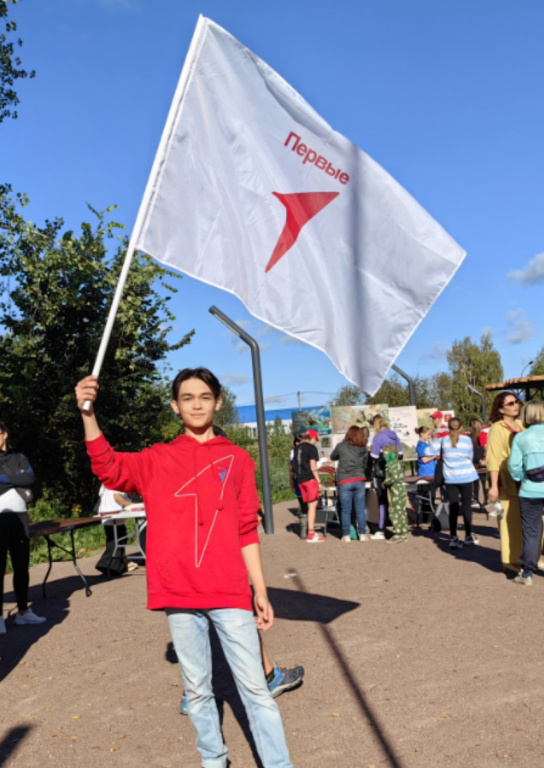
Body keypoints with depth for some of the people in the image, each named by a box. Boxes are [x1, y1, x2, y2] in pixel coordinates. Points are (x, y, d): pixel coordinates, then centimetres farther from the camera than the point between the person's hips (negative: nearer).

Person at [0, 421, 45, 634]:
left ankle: (23, 612, 19)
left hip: (19, 517, 4)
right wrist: (18, 480, -8)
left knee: (21, 565, 9)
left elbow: (31, 478, -4)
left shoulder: (19, 458, 12)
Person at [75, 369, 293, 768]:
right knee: (197, 689, 14)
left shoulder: (237, 459, 5)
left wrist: (261, 591, 4)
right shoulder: (157, 459, 6)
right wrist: (88, 413, -25)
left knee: (254, 687, 4)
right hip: (179, 593, 1)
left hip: (230, 592, -1)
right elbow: (109, 467, -11)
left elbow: (247, 531, 5)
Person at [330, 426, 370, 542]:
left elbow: (332, 457, 14)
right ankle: (363, 534, 9)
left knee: (346, 510, 3)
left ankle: (346, 535, 6)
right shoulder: (363, 449, 5)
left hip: (344, 482, -2)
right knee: (360, 509, 6)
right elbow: (365, 465, 13)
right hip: (359, 480, 2)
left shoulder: (341, 446, -2)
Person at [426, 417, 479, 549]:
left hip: (450, 479, 1)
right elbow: (470, 457, 5)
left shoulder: (443, 441, -2)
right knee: (466, 506, 10)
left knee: (453, 508, 5)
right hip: (466, 477, -1)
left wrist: (435, 442, 19)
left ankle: (453, 538, 0)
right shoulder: (467, 440, -5)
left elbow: (429, 451, 3)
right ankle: (468, 536, 21)